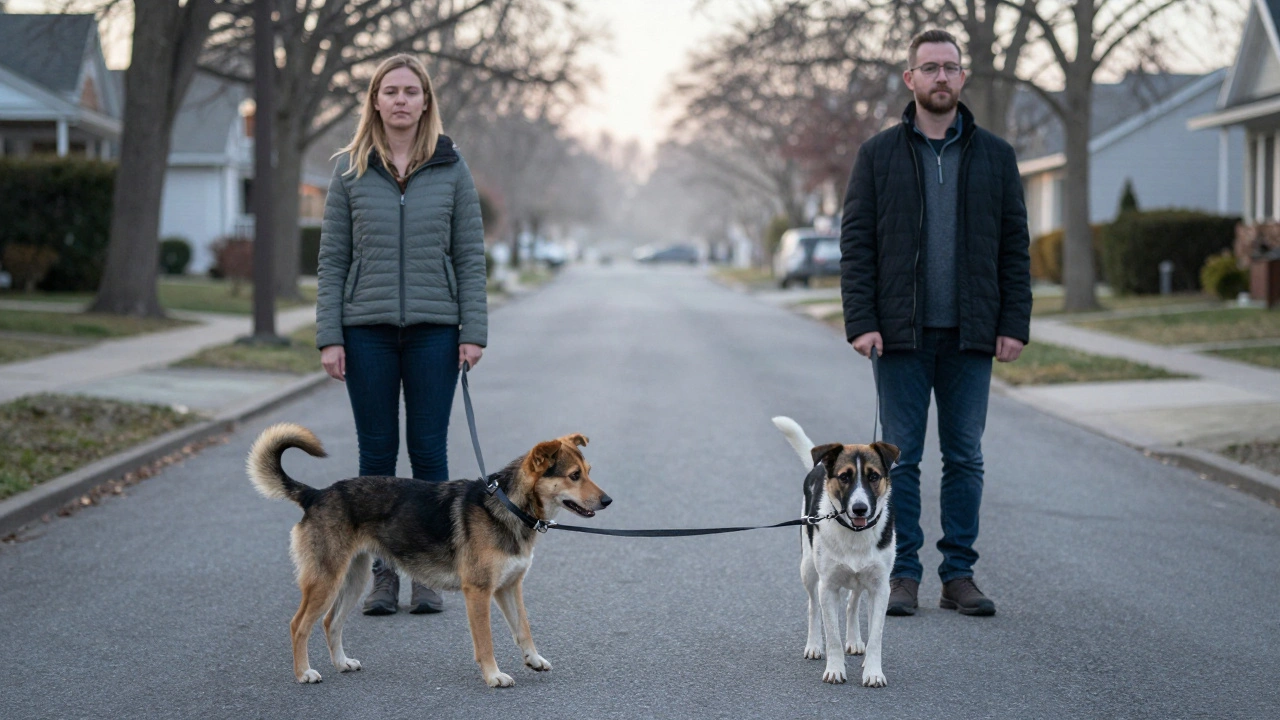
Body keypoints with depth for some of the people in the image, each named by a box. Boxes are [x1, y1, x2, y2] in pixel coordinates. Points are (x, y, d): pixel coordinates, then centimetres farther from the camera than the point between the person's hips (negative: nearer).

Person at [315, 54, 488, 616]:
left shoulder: (450, 170, 4)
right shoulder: (351, 171, 4)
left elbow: (470, 255, 3)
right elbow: (332, 258, 3)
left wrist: (474, 332, -5)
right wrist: (329, 337, -3)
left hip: (434, 330, 0)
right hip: (367, 331, 0)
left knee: (429, 452, 3)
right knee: (376, 454, 5)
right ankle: (382, 574, 13)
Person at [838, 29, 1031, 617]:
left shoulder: (994, 156, 8)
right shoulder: (878, 155, 4)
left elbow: (1015, 246, 7)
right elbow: (855, 243, 0)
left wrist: (1014, 324, -2)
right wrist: (860, 322, -10)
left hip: (970, 337, 2)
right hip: (902, 334, -1)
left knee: (965, 459, 6)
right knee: (899, 458, 2)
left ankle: (959, 574, 14)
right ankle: (902, 575, 9)